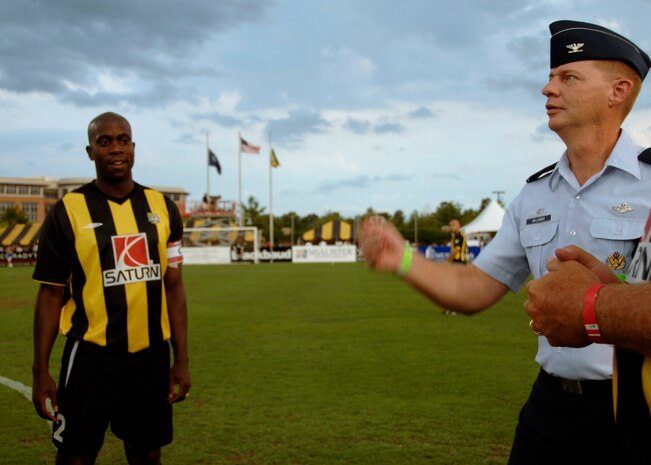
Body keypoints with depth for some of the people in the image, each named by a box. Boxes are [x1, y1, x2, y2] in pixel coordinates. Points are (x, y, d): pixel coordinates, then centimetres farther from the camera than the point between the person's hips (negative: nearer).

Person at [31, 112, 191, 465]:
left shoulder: (162, 208, 5)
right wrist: (40, 370, -5)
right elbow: (51, 294, -1)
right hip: (90, 355, -3)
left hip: (151, 355, 3)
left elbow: (173, 287, 7)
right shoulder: (68, 211, -4)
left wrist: (181, 359, 4)